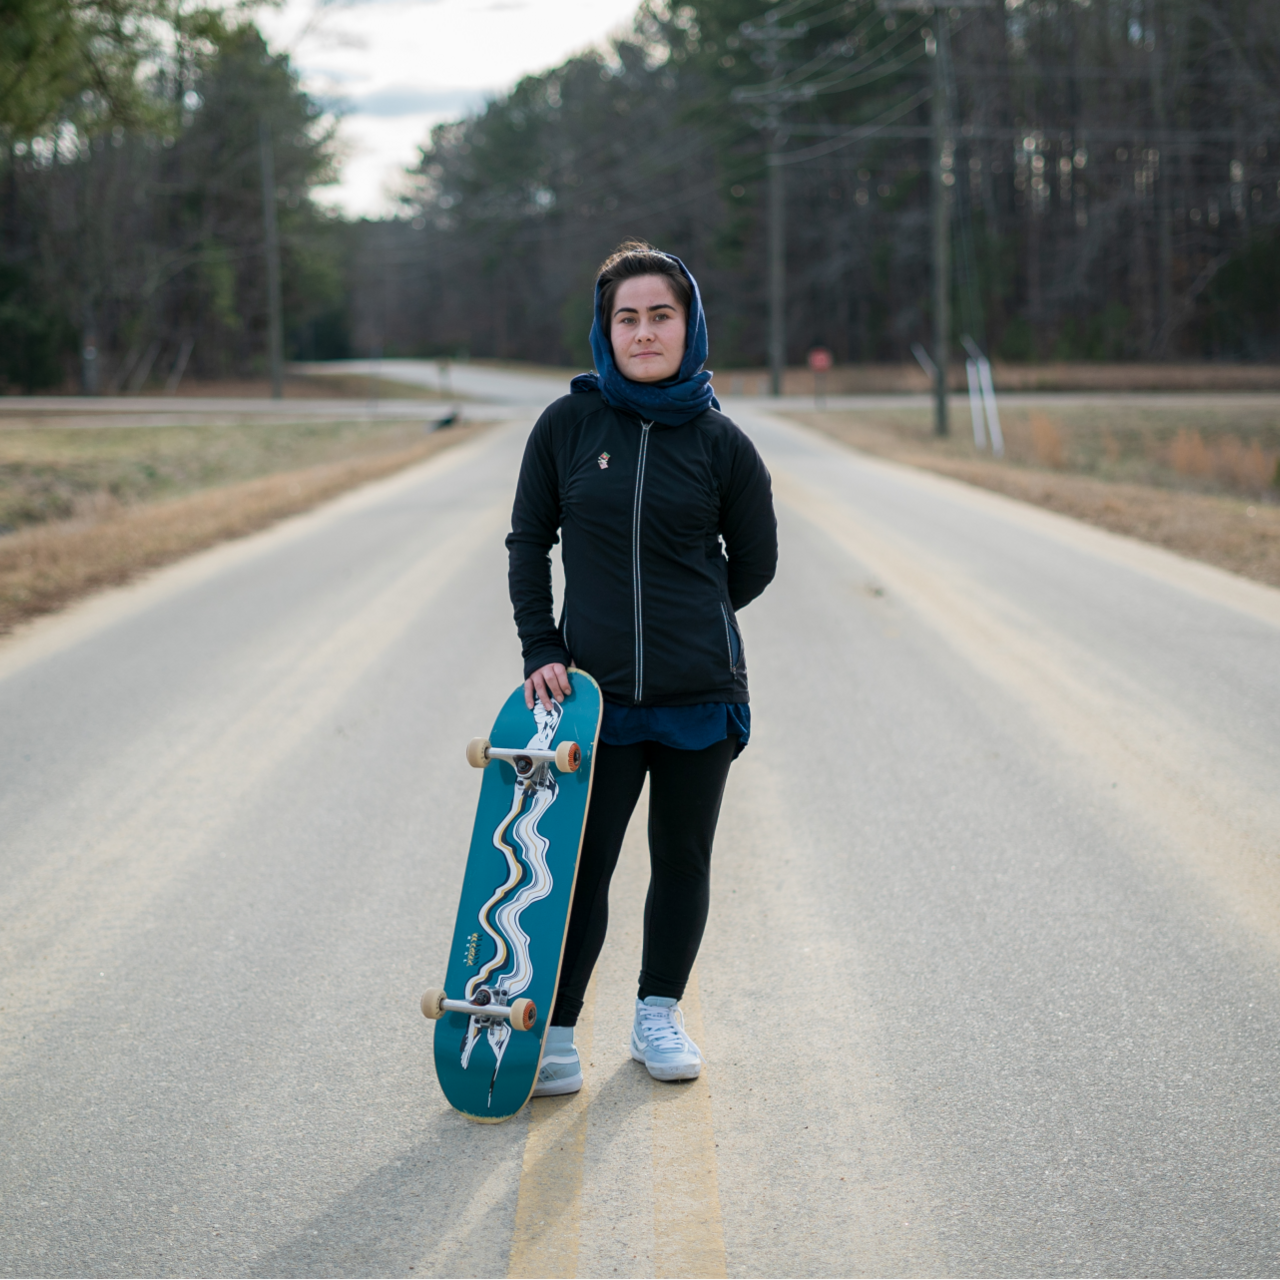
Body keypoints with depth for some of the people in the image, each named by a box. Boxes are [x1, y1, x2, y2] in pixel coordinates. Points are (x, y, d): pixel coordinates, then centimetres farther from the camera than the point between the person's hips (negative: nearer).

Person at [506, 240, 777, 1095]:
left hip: (700, 693, 1)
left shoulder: (719, 441, -1)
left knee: (683, 859, 11)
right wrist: (542, 650, 0)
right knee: (582, 864, 0)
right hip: (596, 693, -1)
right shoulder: (568, 424, 0)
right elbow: (530, 540, 7)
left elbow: (754, 562, 9)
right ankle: (555, 1031, 13)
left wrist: (685, 623, 9)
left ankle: (661, 1013, 29)